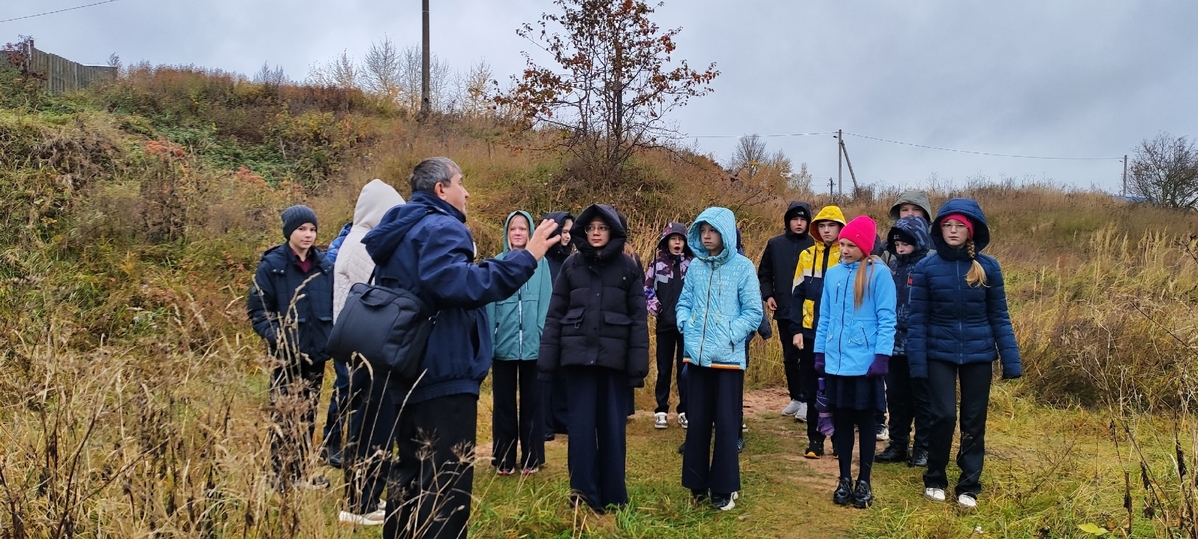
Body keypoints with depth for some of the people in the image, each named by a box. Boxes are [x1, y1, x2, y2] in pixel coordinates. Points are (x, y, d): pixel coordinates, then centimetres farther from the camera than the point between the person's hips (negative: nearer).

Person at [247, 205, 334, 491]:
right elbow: (257, 309, -8)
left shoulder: (324, 264, 7)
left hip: (316, 352, 5)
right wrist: (275, 336, -22)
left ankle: (300, 472, 27)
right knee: (284, 416, 4)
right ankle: (282, 476, 15)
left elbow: (334, 305, 14)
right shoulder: (271, 265, -6)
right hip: (287, 354, -5)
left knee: (308, 414, 14)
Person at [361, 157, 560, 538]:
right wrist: (526, 258, -28)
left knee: (412, 473, 19)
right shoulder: (441, 228, -13)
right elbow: (461, 284, -30)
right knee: (446, 483, -6)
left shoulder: (401, 231, 18)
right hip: (442, 375, -10)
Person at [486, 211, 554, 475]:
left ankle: (531, 458, 19)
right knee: (503, 402, 9)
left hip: (532, 343, 0)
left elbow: (546, 302, 0)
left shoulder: (541, 262, 2)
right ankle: (503, 459, 19)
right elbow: (489, 304, 1)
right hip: (503, 343, 1)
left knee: (531, 401, 10)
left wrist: (544, 338, -7)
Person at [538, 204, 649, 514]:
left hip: (615, 357, -1)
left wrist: (638, 366, -7)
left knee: (612, 426, 7)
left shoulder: (628, 268, 3)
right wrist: (547, 360, -2)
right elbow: (555, 315, 5)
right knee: (581, 424, 3)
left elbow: (639, 319, 0)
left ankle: (613, 496, 19)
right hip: (578, 355, 1)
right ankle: (584, 494, 14)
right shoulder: (571, 265, 6)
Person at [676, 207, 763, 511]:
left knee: (726, 423, 5)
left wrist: (730, 335, -15)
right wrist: (685, 325, -5)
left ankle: (724, 488, 17)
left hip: (728, 357, -4)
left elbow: (753, 312, -7)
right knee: (697, 421, 11)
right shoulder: (696, 266, 6)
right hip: (697, 356, 4)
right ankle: (698, 482, 25)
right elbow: (684, 302, 13)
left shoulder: (742, 266, -6)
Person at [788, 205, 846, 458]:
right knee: (812, 389, 7)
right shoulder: (807, 255, 6)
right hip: (810, 333, 2)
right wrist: (796, 330, -2)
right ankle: (815, 439, 17)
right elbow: (797, 295, 5)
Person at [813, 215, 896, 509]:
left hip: (865, 363, -4)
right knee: (841, 420, 12)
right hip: (835, 362, 4)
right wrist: (819, 352, 10)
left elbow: (887, 319, -9)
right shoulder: (832, 273, 6)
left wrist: (882, 356, -14)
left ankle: (863, 482, 22)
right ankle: (844, 479, 24)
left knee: (865, 421, 9)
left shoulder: (879, 273, -8)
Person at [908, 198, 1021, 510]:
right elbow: (917, 318, -5)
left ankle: (969, 486, 22)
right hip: (939, 354, -1)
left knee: (974, 421, 8)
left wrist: (1011, 361, -2)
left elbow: (999, 317, 2)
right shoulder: (926, 268, -5)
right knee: (943, 416, -7)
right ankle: (934, 479, 15)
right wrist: (917, 362, -11)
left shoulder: (988, 267, -2)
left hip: (978, 354, 2)